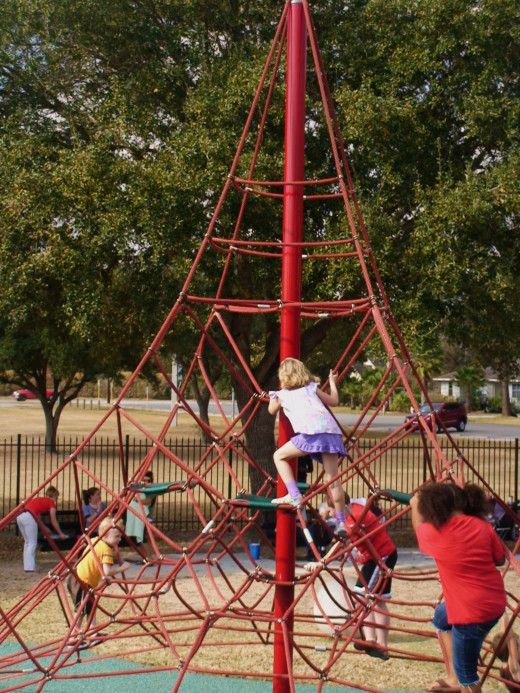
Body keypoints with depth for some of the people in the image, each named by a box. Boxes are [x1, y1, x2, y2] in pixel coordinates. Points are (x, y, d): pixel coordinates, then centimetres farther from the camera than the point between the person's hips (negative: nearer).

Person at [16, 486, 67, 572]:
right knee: (32, 543, 1)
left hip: (19, 516, 8)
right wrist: (61, 534, 29)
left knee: (27, 542, 18)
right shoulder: (51, 503, 13)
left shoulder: (39, 500, 33)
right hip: (28, 517, -8)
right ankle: (30, 567, -3)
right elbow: (54, 522, 16)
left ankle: (27, 566, 19)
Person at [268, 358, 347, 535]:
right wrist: (332, 383, 50)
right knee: (333, 479, 5)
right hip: (331, 430, 4)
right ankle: (341, 522, 2)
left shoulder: (282, 394, 22)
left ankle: (294, 495, 0)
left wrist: (272, 398, 58)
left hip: (311, 432, -4)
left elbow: (272, 410, 40)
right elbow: (333, 401, 36)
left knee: (279, 456, 13)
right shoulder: (312, 387, 28)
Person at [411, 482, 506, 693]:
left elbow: (418, 525, 13)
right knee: (441, 617, 29)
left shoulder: (434, 533, -11)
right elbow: (500, 559, 9)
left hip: (472, 612, -7)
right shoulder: (482, 525, -2)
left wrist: (415, 505, 31)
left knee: (466, 673, 4)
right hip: (495, 602, 7)